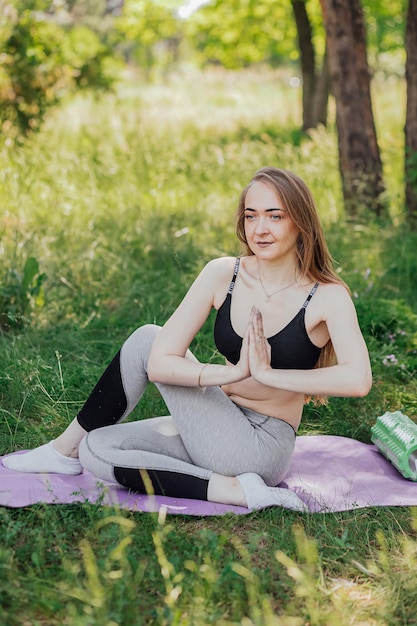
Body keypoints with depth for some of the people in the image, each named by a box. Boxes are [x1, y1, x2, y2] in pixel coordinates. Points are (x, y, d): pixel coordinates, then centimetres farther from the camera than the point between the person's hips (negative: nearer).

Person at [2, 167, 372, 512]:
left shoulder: (327, 297, -14)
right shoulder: (223, 275, -5)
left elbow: (358, 379, -32)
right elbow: (160, 364, -11)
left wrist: (267, 373, -29)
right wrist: (233, 372, -24)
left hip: (263, 448, -6)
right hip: (218, 432, 6)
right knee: (97, 452, -10)